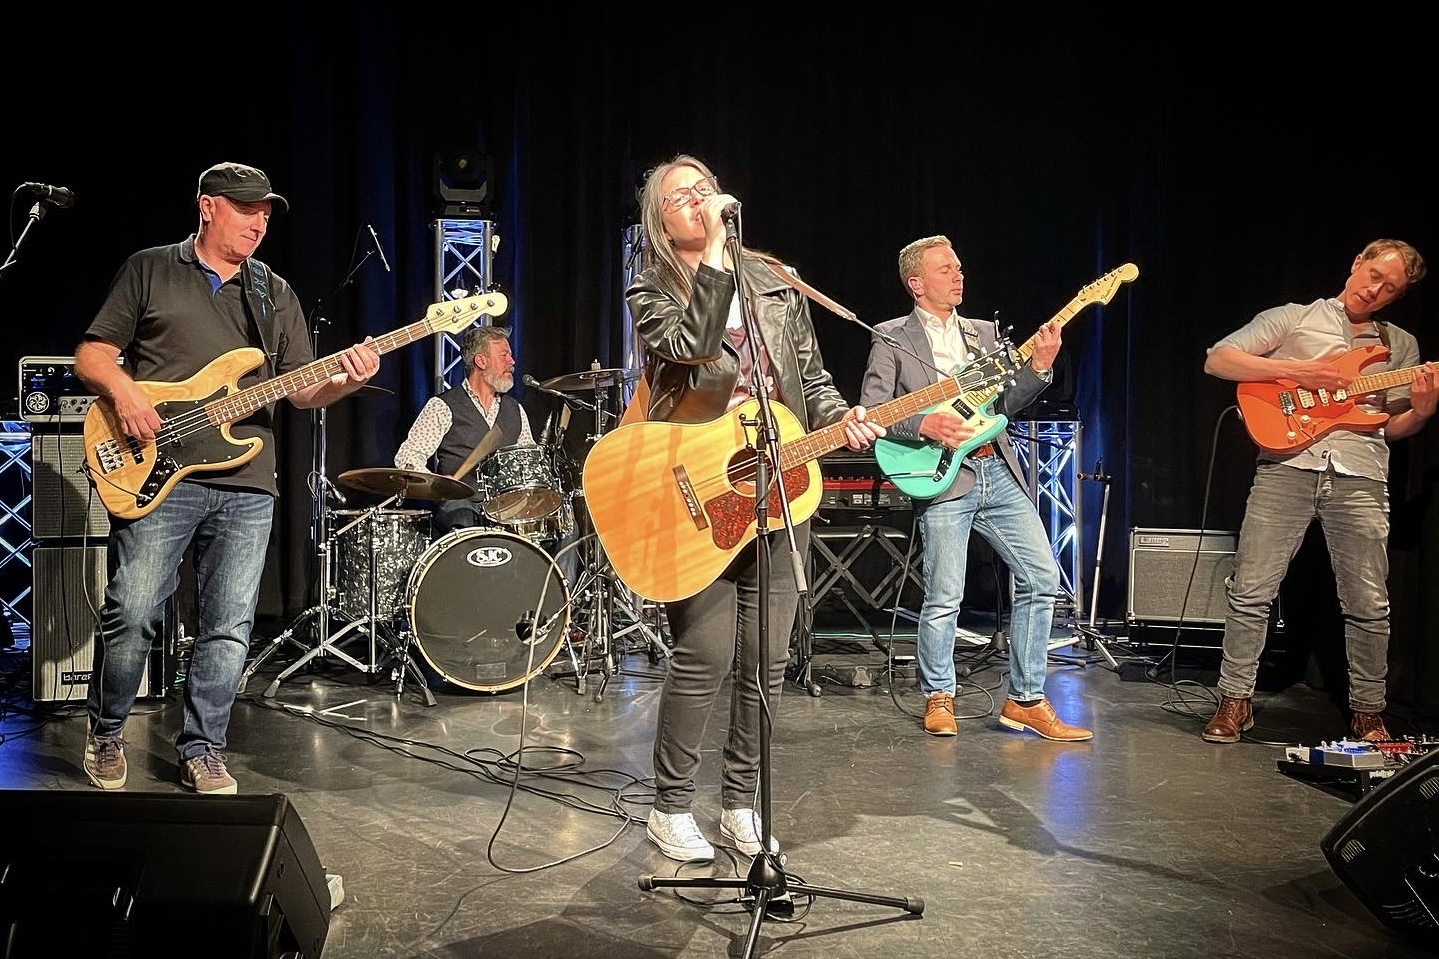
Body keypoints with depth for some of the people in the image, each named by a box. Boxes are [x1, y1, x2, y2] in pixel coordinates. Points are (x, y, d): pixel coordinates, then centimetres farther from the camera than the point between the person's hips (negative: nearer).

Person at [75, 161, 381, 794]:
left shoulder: (275, 294, 16)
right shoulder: (149, 270, 8)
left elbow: (302, 389, 11)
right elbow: (91, 354, 8)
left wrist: (346, 380, -10)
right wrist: (123, 390, -13)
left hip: (247, 486, 3)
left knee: (228, 629, 2)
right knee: (131, 613, -5)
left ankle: (201, 750, 15)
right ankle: (105, 734, 19)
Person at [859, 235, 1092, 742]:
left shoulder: (983, 332, 19)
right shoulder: (891, 339, 3)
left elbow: (1006, 402, 15)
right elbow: (869, 411, -4)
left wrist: (1038, 367, -2)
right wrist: (924, 424, -17)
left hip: (999, 473, 5)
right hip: (943, 477, -5)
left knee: (1042, 578, 0)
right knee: (944, 599, -5)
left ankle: (1025, 700, 11)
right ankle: (938, 697, 18)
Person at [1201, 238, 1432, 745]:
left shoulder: (1401, 345, 21)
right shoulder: (1292, 318, 11)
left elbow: (1394, 428, 19)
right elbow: (1217, 360, 0)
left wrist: (1422, 410, -4)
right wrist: (1298, 371, -8)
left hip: (1360, 475, 3)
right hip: (1288, 465, -2)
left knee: (1369, 605, 4)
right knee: (1251, 592, -4)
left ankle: (1367, 711, 20)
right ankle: (1235, 700, 9)